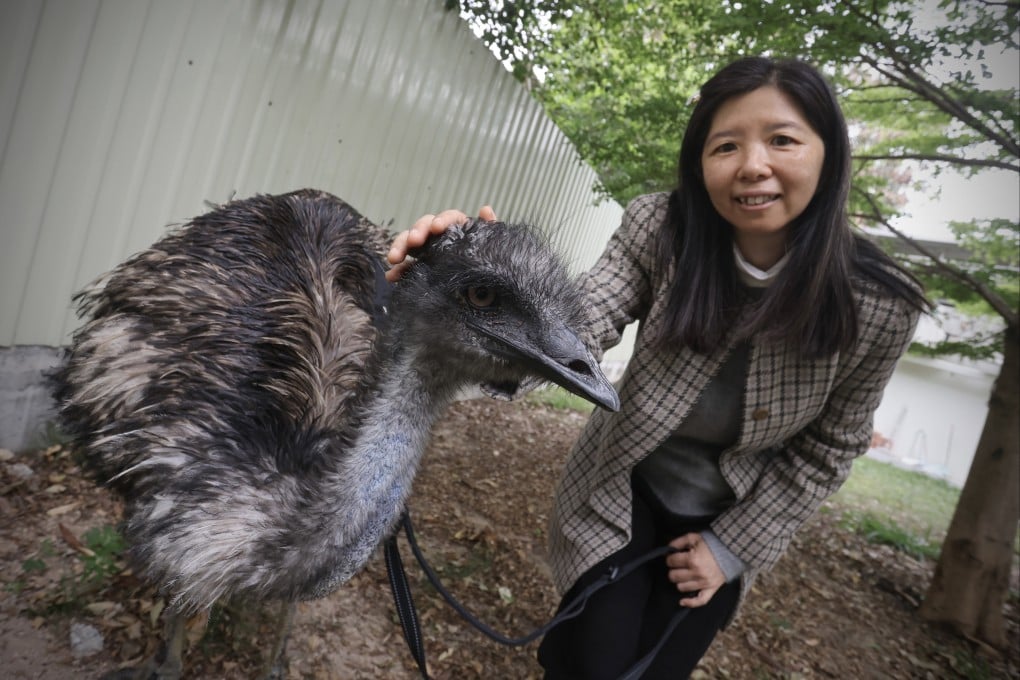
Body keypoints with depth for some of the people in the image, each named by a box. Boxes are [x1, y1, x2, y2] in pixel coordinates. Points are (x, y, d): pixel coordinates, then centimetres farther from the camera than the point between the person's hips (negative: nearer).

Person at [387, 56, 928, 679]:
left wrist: (732, 546, -6)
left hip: (727, 521, 2)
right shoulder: (660, 228, -19)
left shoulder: (880, 306, -19)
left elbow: (830, 447, -7)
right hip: (620, 493, -1)